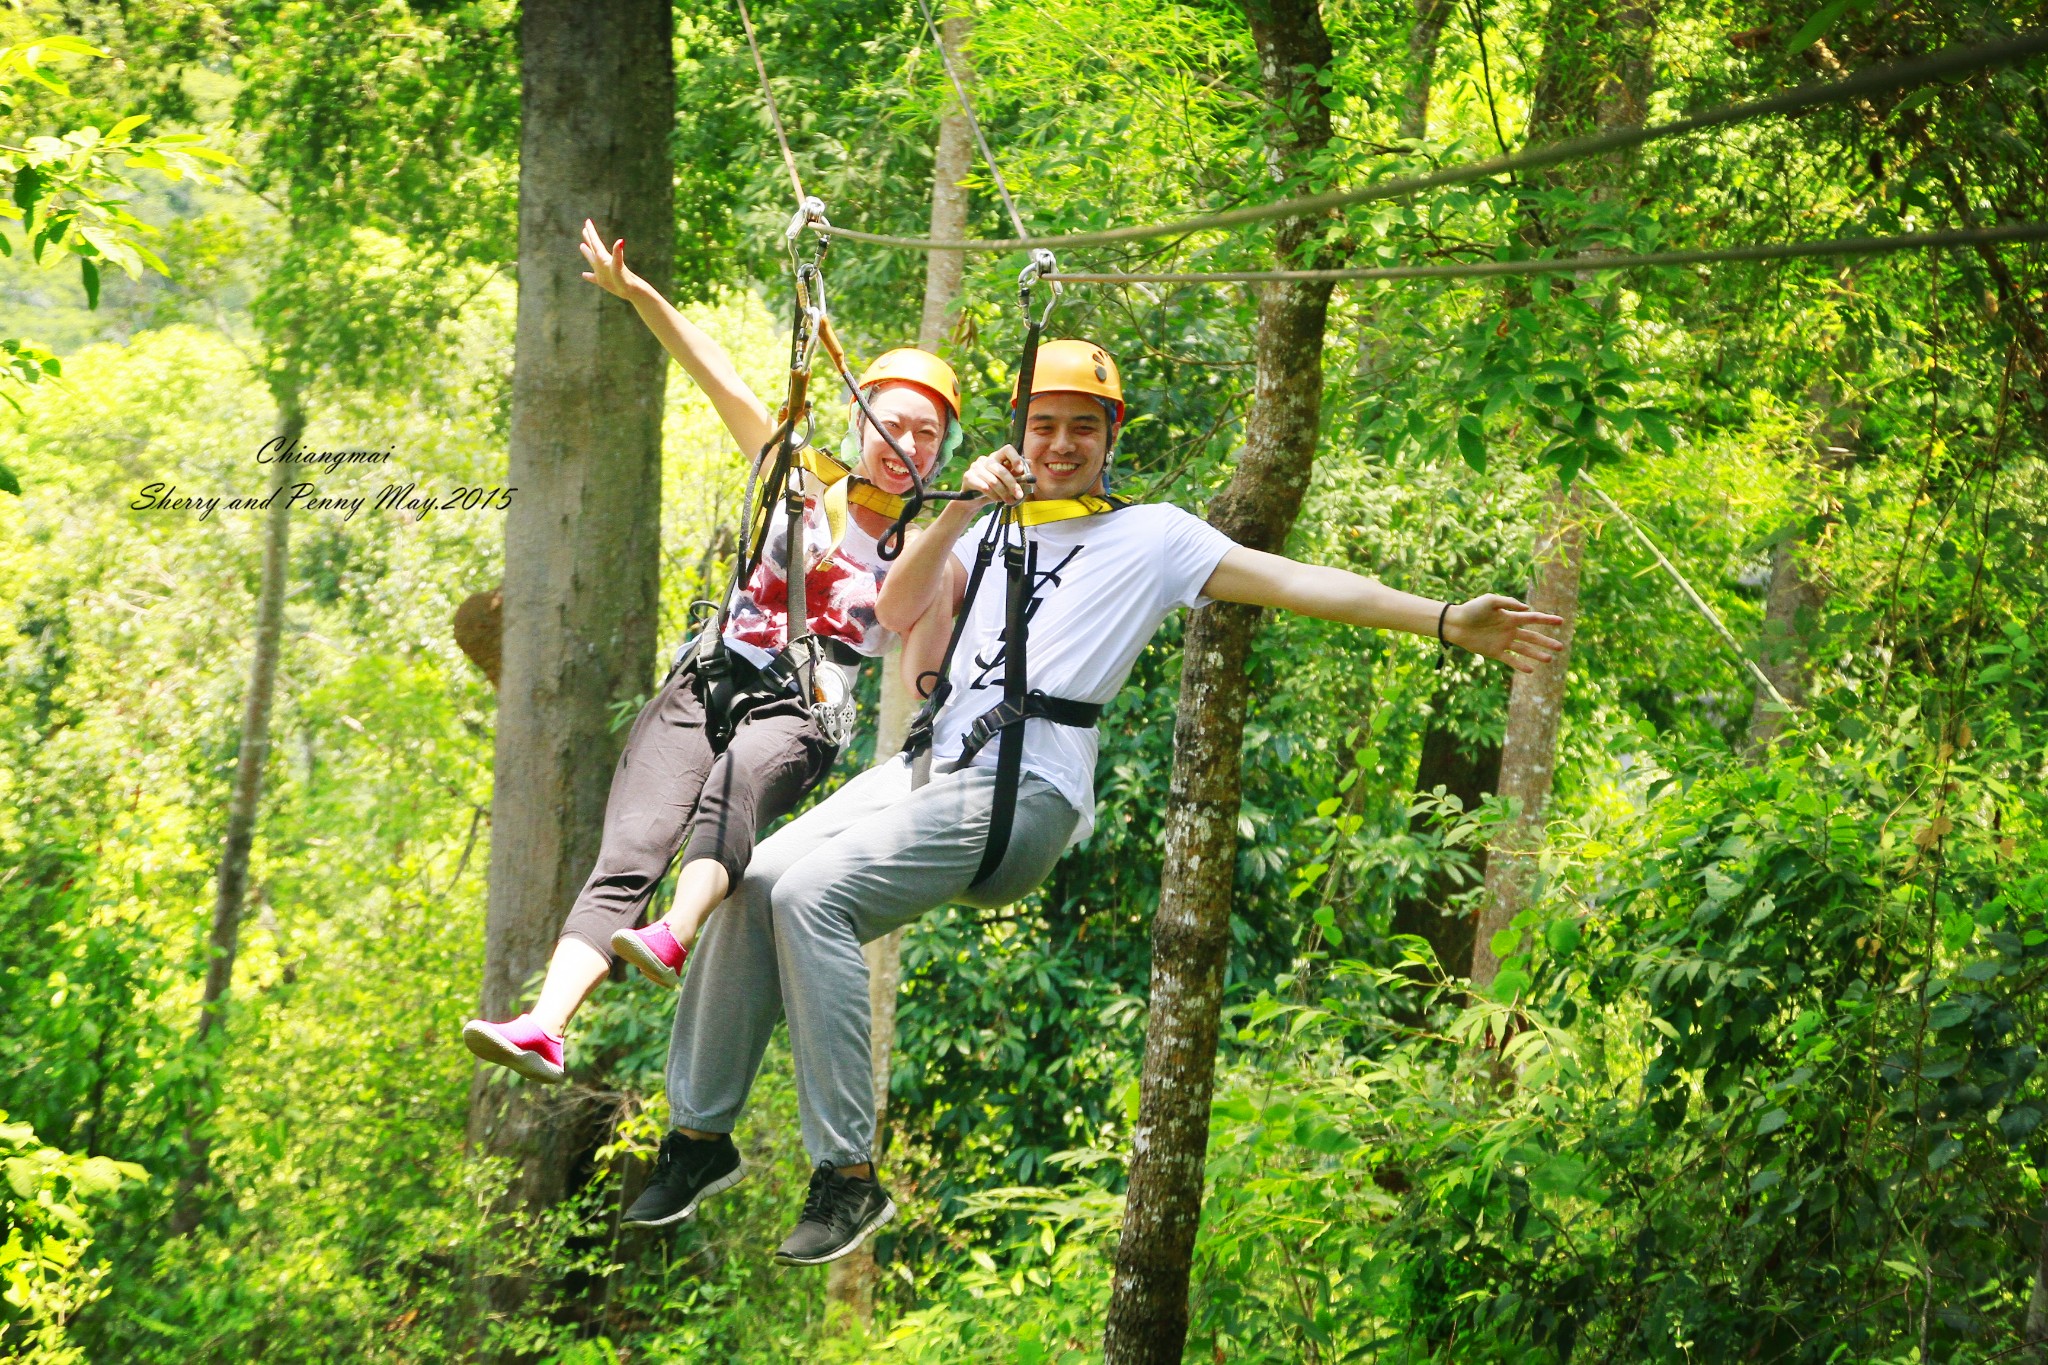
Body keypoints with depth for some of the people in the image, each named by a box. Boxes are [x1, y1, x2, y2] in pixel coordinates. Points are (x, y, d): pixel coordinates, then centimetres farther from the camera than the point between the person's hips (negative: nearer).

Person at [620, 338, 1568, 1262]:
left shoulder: (1150, 536, 8)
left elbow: (1295, 582, 1)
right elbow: (896, 610, 9)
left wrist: (1448, 622, -8)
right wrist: (963, 509, -6)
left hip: (1022, 792, -6)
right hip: (927, 769, 6)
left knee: (811, 894, -24)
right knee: (751, 883, -8)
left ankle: (847, 1175, -22)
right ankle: (700, 1133, 5)